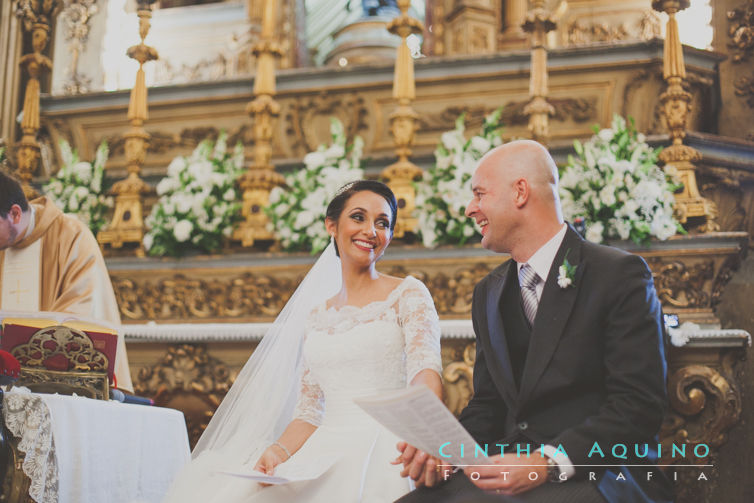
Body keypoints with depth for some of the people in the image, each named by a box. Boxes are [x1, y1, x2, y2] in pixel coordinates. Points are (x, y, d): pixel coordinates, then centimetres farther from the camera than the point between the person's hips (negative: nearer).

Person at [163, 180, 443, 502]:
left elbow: (425, 370, -12)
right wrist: (278, 451, -6)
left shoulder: (408, 295, 5)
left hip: (385, 455, -4)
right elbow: (308, 411, 16)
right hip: (325, 454, 5)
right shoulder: (316, 315, 19)